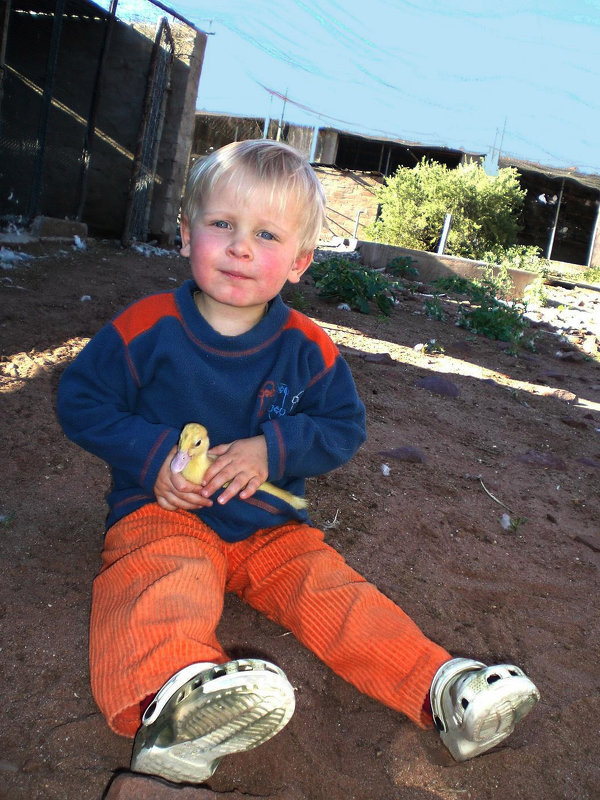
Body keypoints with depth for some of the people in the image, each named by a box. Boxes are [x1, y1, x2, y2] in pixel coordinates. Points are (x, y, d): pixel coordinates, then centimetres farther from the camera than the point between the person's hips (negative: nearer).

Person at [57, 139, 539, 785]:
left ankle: (441, 688, -11)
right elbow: (80, 399, -1)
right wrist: (153, 454, -16)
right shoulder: (148, 328, -8)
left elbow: (345, 426, 5)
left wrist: (274, 448, -14)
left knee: (334, 591, -12)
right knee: (163, 589, -34)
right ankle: (170, 700, -57)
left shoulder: (307, 348, -2)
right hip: (165, 510, -3)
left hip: (270, 523, 3)